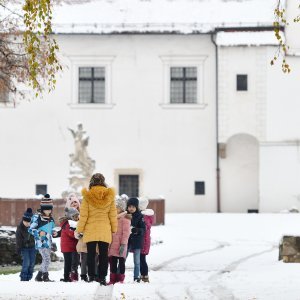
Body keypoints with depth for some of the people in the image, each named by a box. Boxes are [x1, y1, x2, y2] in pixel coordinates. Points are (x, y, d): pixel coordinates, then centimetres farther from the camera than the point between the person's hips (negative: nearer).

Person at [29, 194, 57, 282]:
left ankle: (39, 276, 20)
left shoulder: (51, 218, 12)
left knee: (45, 261, 12)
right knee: (47, 259, -16)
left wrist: (53, 232, 6)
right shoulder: (37, 217, -10)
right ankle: (45, 276, -9)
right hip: (41, 242, -8)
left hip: (48, 242, 8)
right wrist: (39, 232, -24)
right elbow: (30, 229, -9)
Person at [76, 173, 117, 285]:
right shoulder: (109, 196, -1)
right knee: (104, 255, 5)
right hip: (105, 231, 1)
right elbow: (113, 215, 3)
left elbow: (83, 215, -5)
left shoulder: (87, 196, -6)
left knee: (91, 254, 5)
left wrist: (80, 230, 4)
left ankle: (91, 277, 3)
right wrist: (114, 229, 14)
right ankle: (102, 277, 3)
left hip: (90, 230, -1)